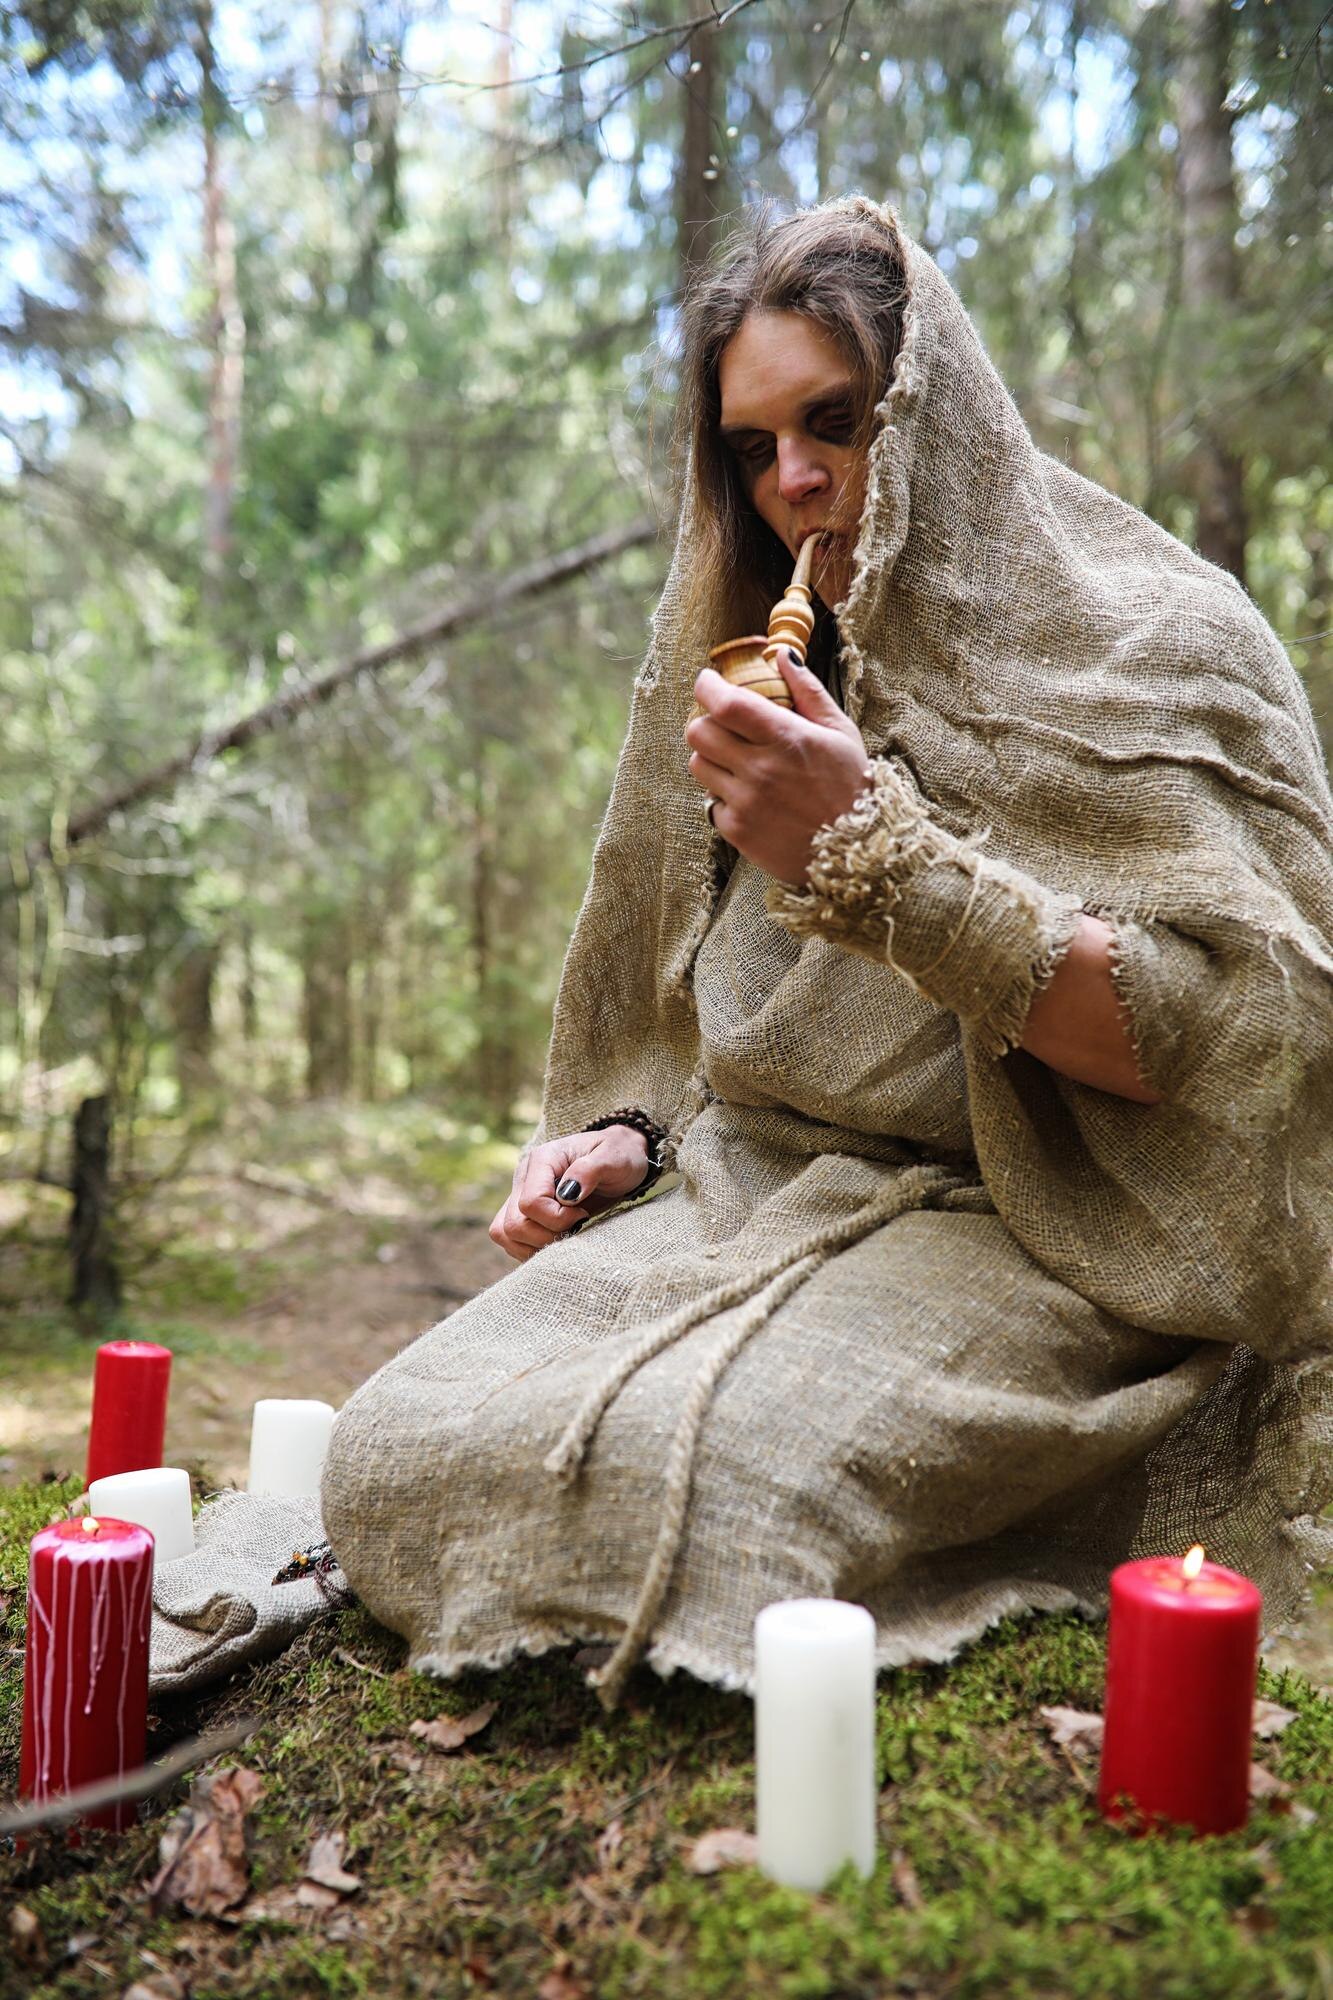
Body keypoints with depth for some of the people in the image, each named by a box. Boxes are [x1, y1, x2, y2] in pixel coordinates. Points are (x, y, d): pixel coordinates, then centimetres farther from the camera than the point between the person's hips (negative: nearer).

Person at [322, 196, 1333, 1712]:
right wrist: (632, 1137, 5)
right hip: (749, 1194, 6)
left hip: (1013, 1233, -5)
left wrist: (875, 850, -21)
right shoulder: (780, 678, 19)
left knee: (674, 1479, -31)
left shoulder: (1146, 642, -2)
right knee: (397, 1445, -16)